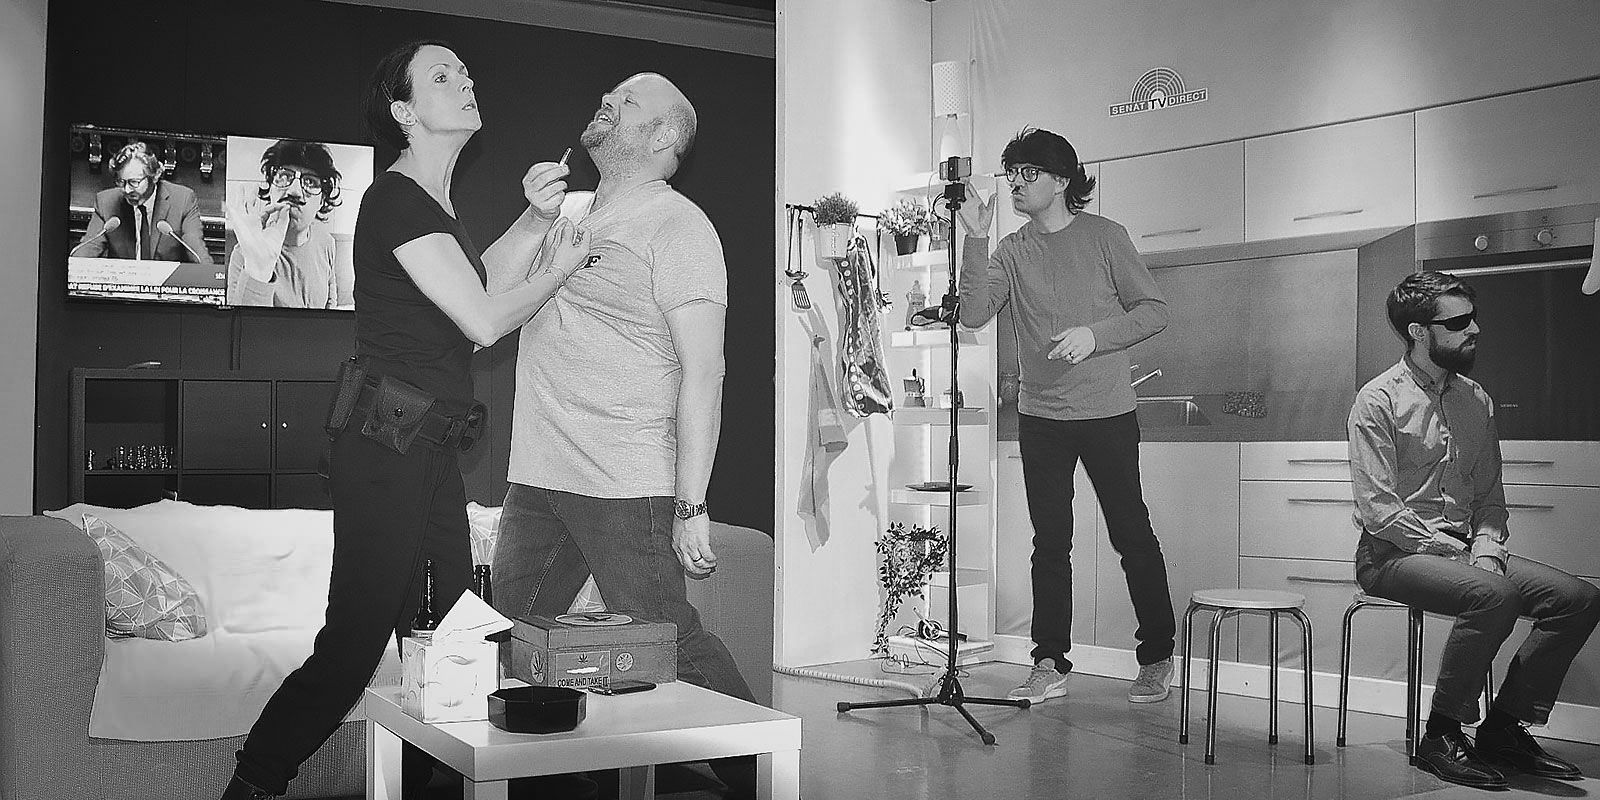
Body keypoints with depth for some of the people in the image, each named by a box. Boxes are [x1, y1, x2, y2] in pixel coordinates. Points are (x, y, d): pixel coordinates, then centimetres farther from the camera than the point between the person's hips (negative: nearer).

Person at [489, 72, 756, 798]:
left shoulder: (677, 226, -6)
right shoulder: (564, 211, 17)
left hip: (624, 489, -8)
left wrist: (692, 506, -19)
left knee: (667, 645, -7)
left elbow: (703, 371, -13)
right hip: (536, 477, 8)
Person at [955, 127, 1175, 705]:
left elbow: (1153, 310, -2)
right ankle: (1050, 665, 13)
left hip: (1107, 413, -3)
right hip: (1040, 417, 3)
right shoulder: (1010, 251, 6)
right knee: (1050, 543, 6)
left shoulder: (1104, 236, -1)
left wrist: (1094, 335, -16)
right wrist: (975, 243, -15)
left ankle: (1157, 660, 16)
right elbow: (974, 313, -7)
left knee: (1133, 537, 3)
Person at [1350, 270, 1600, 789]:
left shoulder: (1476, 401, 12)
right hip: (1394, 553, -7)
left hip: (1462, 549, 7)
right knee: (1494, 594, -34)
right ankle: (1442, 735, -18)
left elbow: (1490, 495, 15)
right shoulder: (1378, 400, -8)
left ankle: (1504, 727, -2)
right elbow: (1378, 509, -14)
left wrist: (1486, 549, -5)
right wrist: (1453, 551, -17)